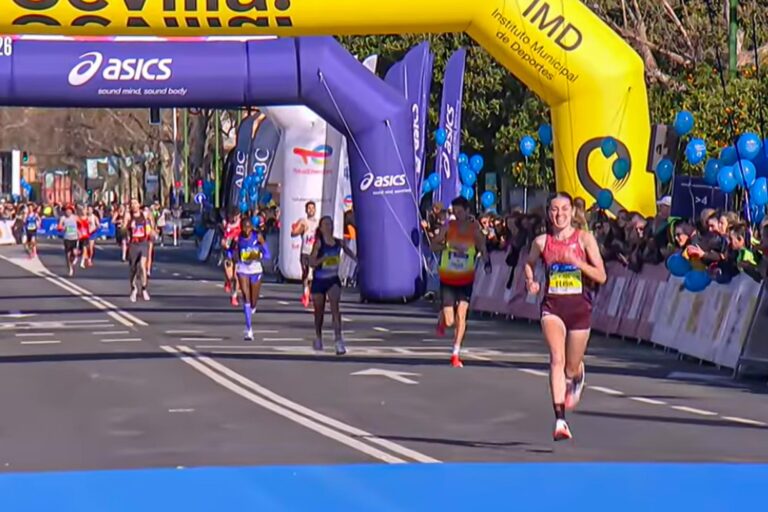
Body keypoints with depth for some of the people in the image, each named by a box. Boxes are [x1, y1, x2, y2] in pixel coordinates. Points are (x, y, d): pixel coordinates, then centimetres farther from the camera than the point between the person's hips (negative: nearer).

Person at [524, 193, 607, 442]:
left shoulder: (585, 239, -3)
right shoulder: (542, 242, 2)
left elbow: (601, 276, -6)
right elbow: (529, 263, 22)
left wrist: (577, 262, -19)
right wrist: (531, 281, 2)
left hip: (580, 306, 0)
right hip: (552, 305, 0)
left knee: (572, 367, 11)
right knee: (556, 359, -21)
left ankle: (577, 379, 53)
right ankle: (560, 420, -27)